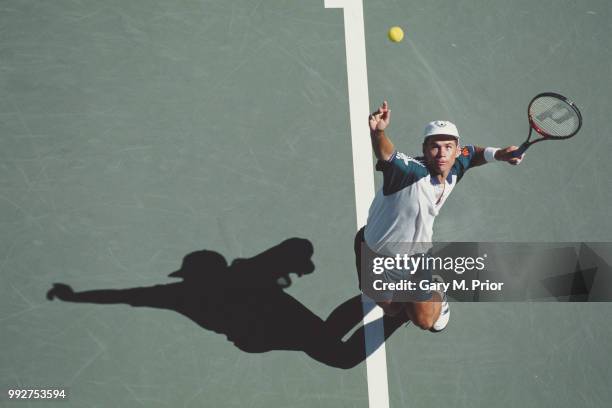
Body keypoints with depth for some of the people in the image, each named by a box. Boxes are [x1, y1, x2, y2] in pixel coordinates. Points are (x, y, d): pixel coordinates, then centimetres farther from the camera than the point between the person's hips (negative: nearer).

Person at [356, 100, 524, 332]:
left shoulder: (454, 168, -15)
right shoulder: (412, 172, -36)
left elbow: (472, 154, 8)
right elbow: (386, 155, -58)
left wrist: (499, 154, -9)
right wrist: (378, 132, -78)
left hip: (415, 255, 4)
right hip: (377, 254, -4)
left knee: (425, 321, 11)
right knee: (391, 309, 23)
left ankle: (437, 297, 45)